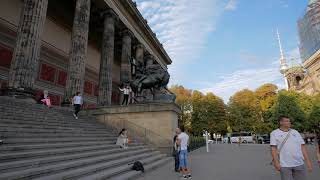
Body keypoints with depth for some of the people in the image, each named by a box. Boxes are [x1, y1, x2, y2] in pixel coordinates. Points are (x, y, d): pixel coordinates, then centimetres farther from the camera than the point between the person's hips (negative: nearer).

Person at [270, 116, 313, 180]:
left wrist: (308, 161, 4)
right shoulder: (274, 133, -1)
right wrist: (276, 162, -14)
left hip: (299, 164, 4)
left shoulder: (295, 132, 11)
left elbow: (302, 147, 10)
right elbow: (273, 148, -7)